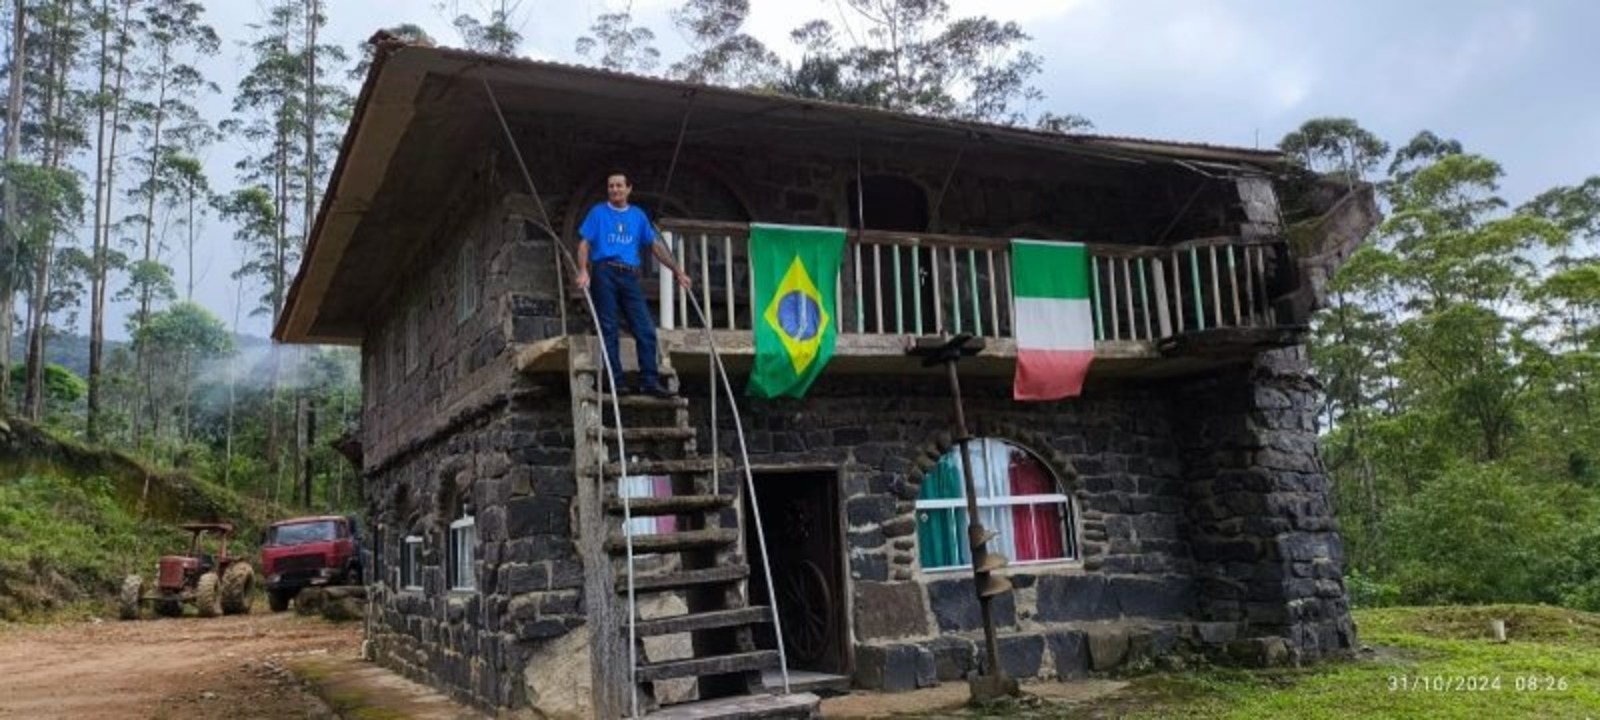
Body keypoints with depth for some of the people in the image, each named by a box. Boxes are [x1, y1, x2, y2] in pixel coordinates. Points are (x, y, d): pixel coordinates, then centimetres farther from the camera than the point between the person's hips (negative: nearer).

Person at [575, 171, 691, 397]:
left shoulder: (638, 215, 16)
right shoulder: (598, 212, 7)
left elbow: (655, 246, 18)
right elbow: (584, 244, 2)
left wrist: (677, 270, 13)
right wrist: (583, 271, -15)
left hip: (630, 276, 3)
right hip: (605, 274, -3)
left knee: (646, 329, -6)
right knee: (609, 329, -3)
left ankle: (650, 381, -4)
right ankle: (616, 381, 0)